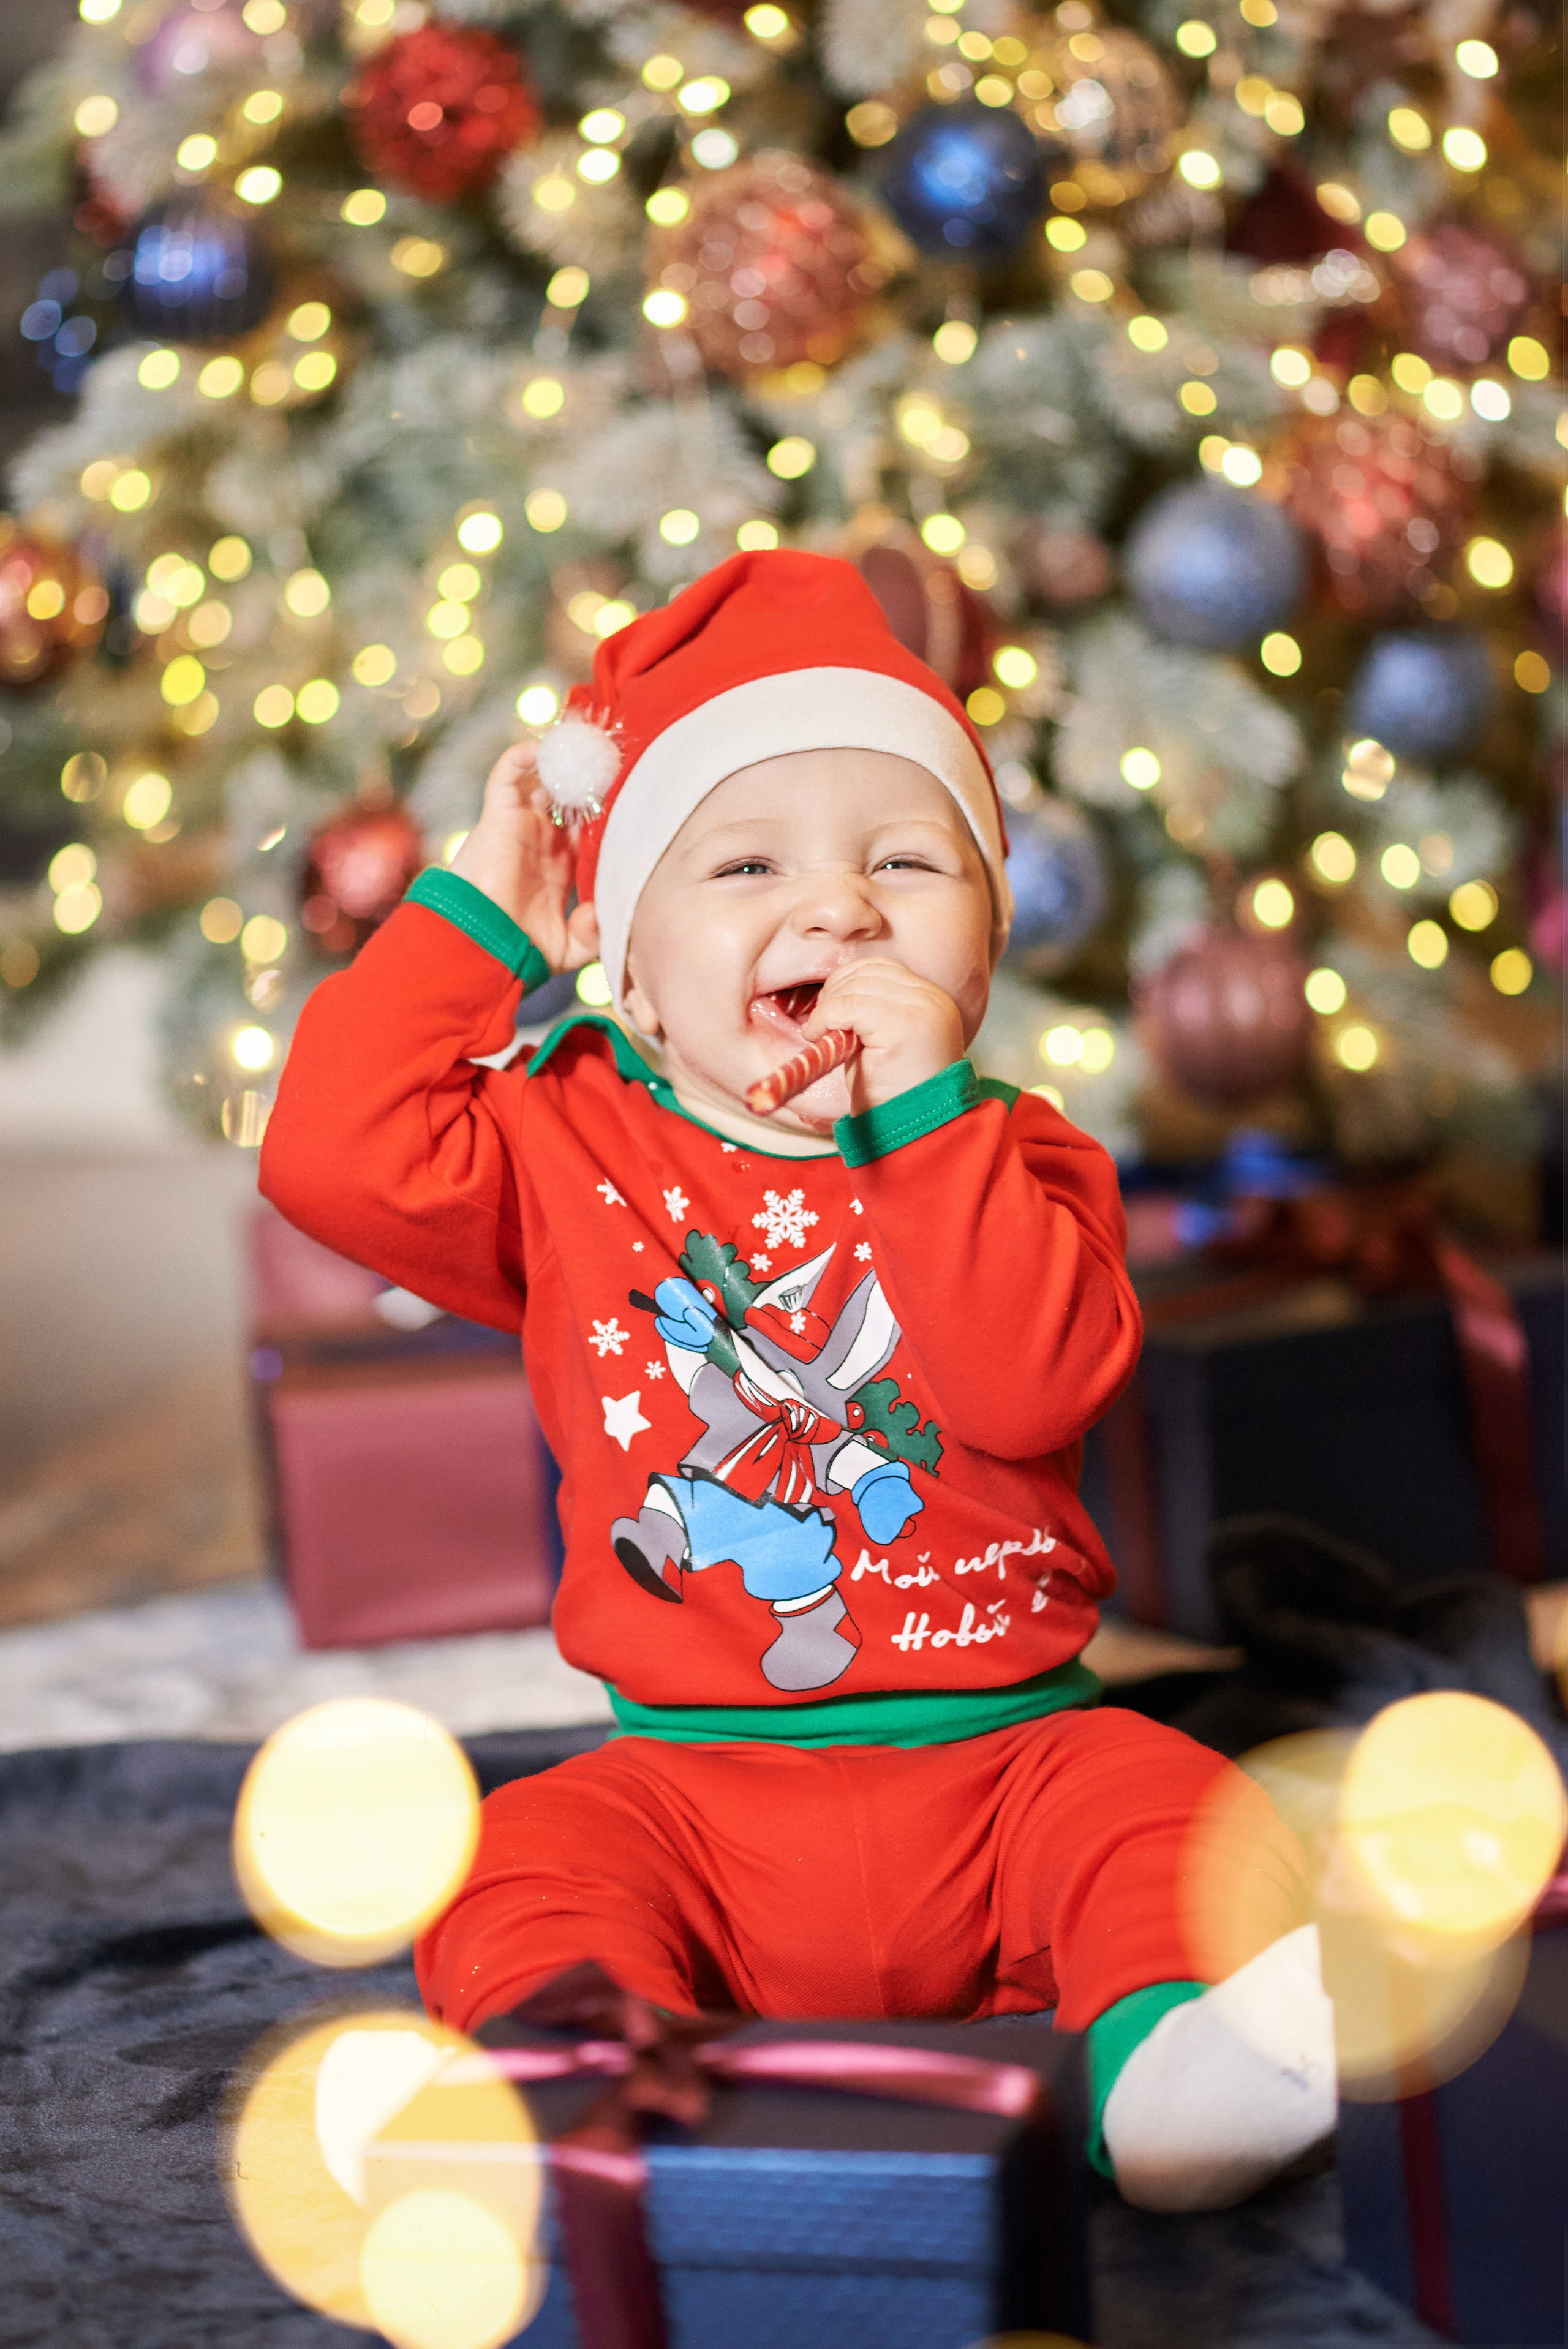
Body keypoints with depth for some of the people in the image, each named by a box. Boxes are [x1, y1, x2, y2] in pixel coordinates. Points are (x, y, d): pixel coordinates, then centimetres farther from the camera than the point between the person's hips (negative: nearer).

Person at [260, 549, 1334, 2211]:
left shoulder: (1014, 1157, 1)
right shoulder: (572, 1152, 5)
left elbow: (1040, 1384, -18)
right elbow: (337, 1156, -12)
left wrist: (923, 1114, -21)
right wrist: (473, 919, -4)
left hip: (998, 1761, 0)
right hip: (695, 1784, 1)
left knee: (1168, 1807, -25)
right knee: (531, 1863, -24)